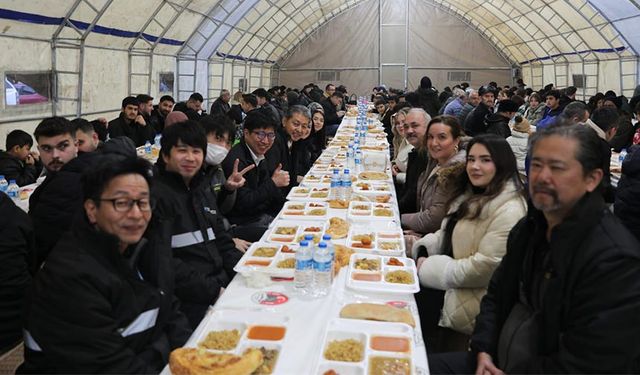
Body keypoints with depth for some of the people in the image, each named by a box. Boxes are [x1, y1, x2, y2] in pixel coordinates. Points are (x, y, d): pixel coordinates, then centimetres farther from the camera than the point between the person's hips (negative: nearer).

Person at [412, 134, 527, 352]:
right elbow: (447, 234, 18)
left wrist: (431, 269, -16)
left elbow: (487, 267, -22)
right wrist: (423, 250, -2)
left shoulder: (509, 210, -18)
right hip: (448, 286, 8)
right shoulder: (472, 196, 12)